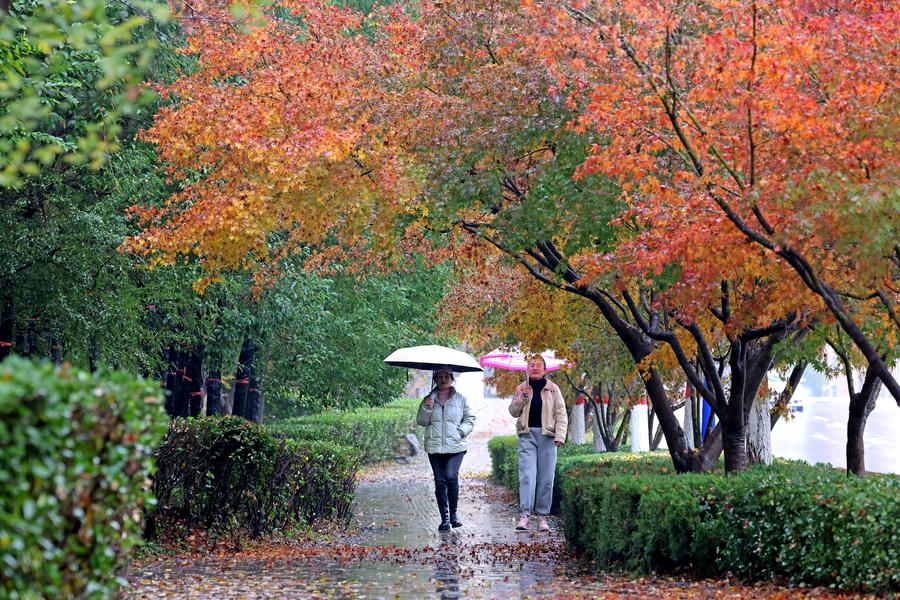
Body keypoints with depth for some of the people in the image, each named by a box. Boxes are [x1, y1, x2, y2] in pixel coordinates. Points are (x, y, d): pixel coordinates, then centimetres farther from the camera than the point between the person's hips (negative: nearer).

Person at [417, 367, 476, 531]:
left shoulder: (460, 399, 8)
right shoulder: (429, 399, 11)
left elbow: (470, 419, 10)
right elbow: (421, 421, 7)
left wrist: (461, 431, -7)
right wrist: (427, 408, -10)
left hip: (456, 446, -2)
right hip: (434, 447, 2)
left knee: (451, 476, -20)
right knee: (440, 481, 2)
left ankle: (453, 513, -2)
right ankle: (444, 518, 9)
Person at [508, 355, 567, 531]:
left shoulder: (552, 389, 6)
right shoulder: (522, 388, 10)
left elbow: (561, 414, 4)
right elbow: (513, 412, 10)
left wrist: (560, 435, -7)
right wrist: (522, 398, -7)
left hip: (547, 436, 0)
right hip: (527, 434, 0)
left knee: (546, 478, 1)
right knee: (527, 475, -11)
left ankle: (542, 516, 8)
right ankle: (524, 514, -17)